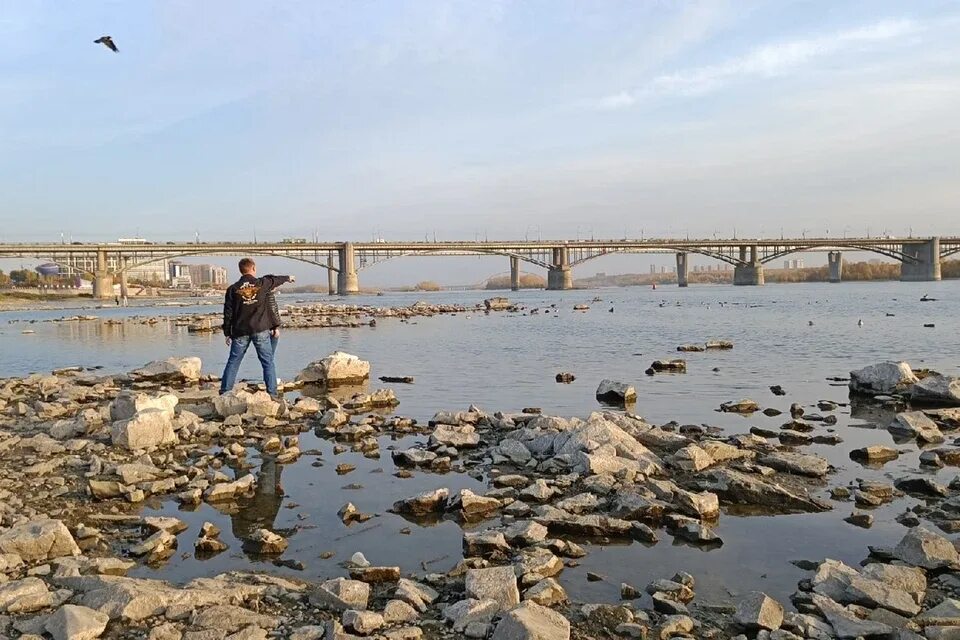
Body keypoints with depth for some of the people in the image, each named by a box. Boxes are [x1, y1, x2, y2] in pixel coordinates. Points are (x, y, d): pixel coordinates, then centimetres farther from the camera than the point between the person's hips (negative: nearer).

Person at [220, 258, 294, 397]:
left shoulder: (233, 289, 0)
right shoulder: (262, 283, -1)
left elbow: (228, 313, 2)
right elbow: (274, 280, 21)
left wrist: (227, 333, 9)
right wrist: (287, 277, 42)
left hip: (240, 331, 1)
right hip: (260, 330, -1)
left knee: (233, 362, 9)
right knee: (268, 362, 5)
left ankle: (224, 392, 8)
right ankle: (272, 393, 2)